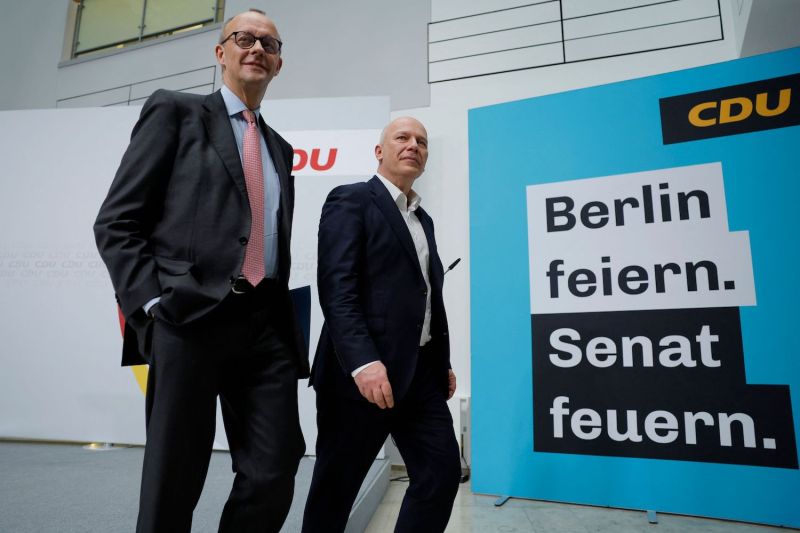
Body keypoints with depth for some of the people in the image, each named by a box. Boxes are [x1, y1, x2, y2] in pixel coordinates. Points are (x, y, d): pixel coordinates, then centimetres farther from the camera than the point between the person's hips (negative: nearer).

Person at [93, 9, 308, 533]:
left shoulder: (280, 149, 23)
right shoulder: (175, 111, 8)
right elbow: (117, 221, 1)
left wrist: (286, 325, 12)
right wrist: (151, 304, -10)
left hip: (266, 326, 5)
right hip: (188, 318, -4)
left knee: (273, 478, 2)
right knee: (172, 485, 4)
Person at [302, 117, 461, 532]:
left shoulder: (423, 219, 21)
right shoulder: (350, 200, -3)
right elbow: (335, 286, -15)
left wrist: (444, 362, 16)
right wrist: (363, 361, -25)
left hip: (421, 371, 8)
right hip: (362, 371, -7)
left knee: (443, 471, 7)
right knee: (336, 486, 6)